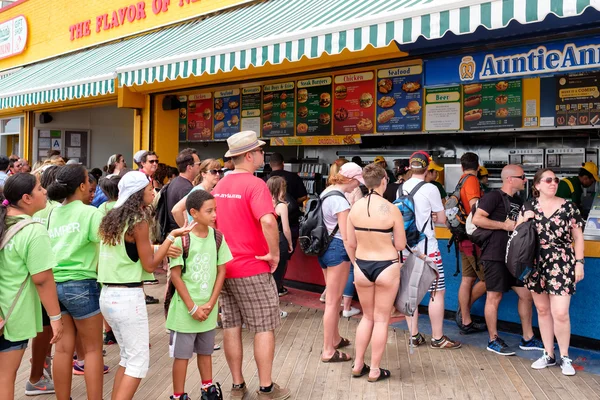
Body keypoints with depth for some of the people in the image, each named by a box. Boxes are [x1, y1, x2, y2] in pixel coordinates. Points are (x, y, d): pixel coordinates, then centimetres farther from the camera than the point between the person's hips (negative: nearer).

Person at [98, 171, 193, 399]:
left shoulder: (113, 218, 11)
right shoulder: (139, 222, -12)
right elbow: (149, 265, -9)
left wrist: (160, 251, 16)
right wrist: (172, 236, -8)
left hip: (108, 294, 9)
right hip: (128, 297, -9)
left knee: (128, 357, 18)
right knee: (138, 361, 1)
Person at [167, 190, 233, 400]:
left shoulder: (217, 237, -1)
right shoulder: (181, 238, -14)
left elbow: (221, 272, 3)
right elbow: (175, 275, -12)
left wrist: (210, 304, -5)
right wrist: (192, 307, -12)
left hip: (208, 308, 4)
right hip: (185, 308, -4)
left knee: (205, 352, 18)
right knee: (182, 355, 6)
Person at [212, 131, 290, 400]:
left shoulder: (220, 185, 9)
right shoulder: (255, 184, -15)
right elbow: (267, 221, -32)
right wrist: (275, 253, -18)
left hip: (224, 267, 7)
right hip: (253, 268, -7)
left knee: (231, 327, 12)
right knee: (264, 328, 4)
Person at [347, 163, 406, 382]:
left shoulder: (355, 207, -4)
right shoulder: (392, 210, -14)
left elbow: (351, 244, 3)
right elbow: (400, 245, -6)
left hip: (362, 267, 4)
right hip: (386, 268, -3)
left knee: (367, 316, 21)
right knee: (381, 319, 10)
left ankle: (358, 365, 26)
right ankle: (374, 370, 18)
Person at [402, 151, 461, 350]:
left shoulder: (402, 188, 5)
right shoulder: (430, 189, -11)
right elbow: (442, 219, -4)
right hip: (426, 247, -6)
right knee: (437, 292, 4)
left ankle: (414, 335, 19)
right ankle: (437, 338, 10)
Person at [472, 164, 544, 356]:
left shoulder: (518, 201, 16)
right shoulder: (494, 196, -10)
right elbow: (477, 219, -20)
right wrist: (504, 225, -17)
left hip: (513, 256, 9)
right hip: (495, 255, -9)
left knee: (526, 294, 10)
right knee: (494, 297, 0)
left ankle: (527, 338, 22)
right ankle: (493, 340, 11)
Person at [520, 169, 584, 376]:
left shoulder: (568, 206, -1)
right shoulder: (529, 206, 5)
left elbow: (578, 237, 3)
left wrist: (579, 262, -2)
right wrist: (524, 220, -8)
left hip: (561, 265, -3)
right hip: (536, 265, 3)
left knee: (560, 313, -7)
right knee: (542, 310, 11)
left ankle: (564, 357, 11)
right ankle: (548, 354, 23)